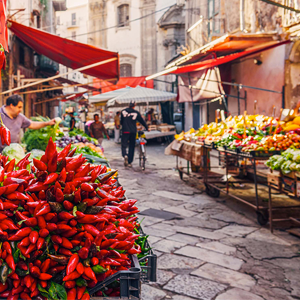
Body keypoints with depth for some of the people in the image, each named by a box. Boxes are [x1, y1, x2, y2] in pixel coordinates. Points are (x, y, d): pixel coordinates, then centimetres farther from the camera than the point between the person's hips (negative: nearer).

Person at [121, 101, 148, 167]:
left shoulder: (123, 111, 3)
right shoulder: (136, 113, 0)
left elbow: (121, 121, 13)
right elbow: (142, 121, 6)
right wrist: (147, 128, 18)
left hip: (125, 131, 0)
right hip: (133, 131, 0)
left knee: (124, 145, 2)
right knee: (132, 146, 10)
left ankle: (125, 155, -30)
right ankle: (129, 162, 10)